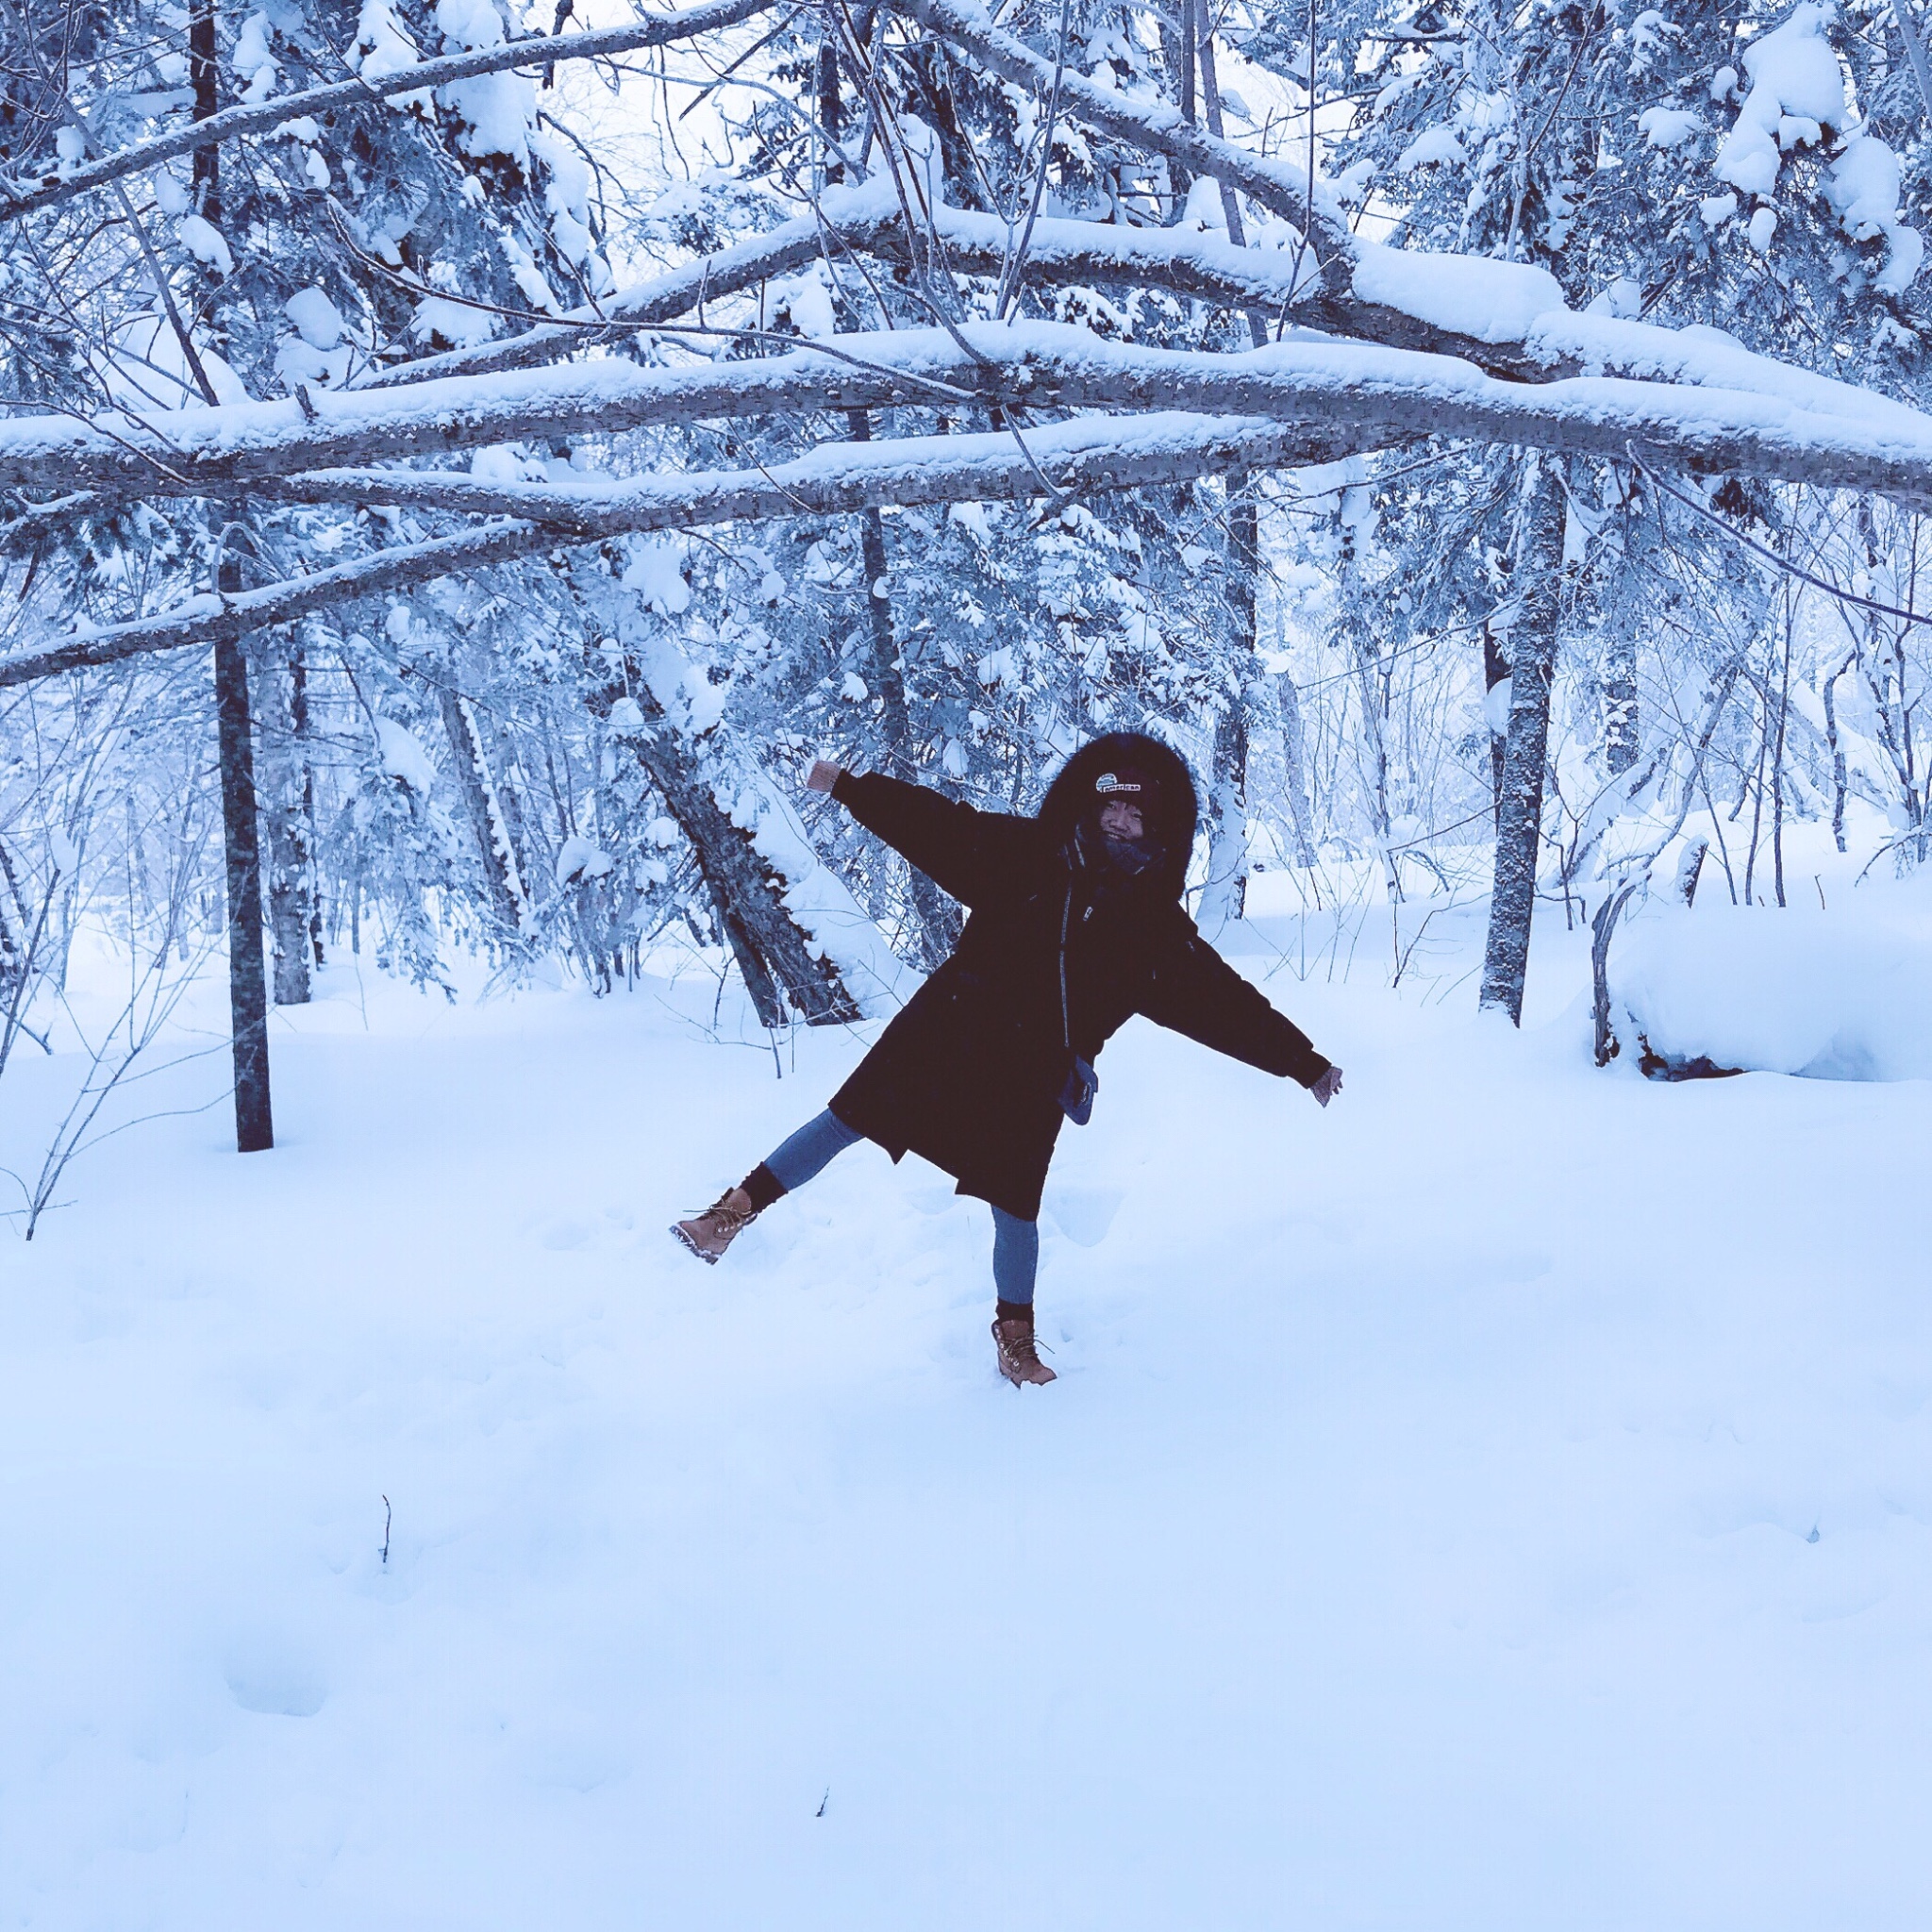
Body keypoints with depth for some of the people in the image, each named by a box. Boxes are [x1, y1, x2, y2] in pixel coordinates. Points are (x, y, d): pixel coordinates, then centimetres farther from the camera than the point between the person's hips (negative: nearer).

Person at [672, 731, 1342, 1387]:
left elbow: (1226, 1002, 1)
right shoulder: (1027, 857, -4)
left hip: (1030, 1080, 0)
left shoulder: (1158, 930, -2)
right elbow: (939, 827, -4)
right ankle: (735, 1210, 11)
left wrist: (1304, 1064, 1)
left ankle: (1015, 1335, 25)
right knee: (852, 1118, -2)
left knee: (1016, 1209, 3)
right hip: (948, 1034, 0)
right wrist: (848, 786, -9)